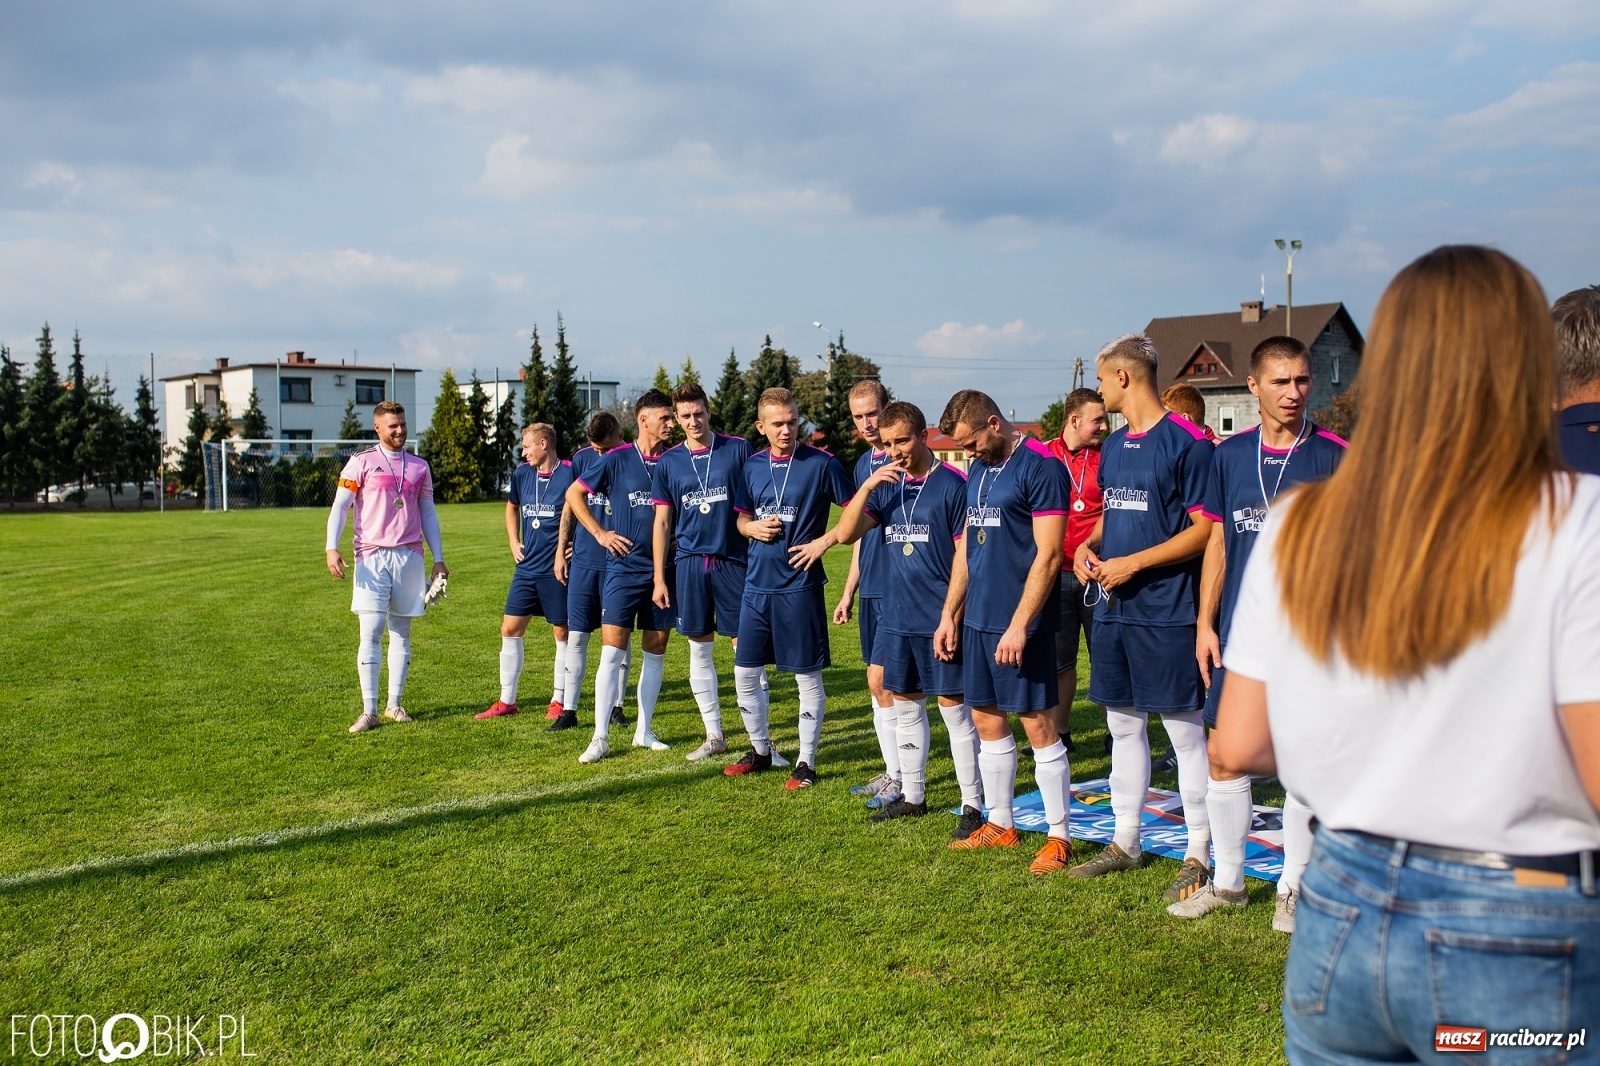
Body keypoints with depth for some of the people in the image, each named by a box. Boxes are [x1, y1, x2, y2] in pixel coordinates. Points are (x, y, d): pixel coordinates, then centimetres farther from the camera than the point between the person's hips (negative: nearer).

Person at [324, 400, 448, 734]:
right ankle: (369, 711, -3)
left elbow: (428, 513, 17)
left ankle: (394, 704, 15)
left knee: (401, 632, 7)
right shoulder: (361, 462, 2)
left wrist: (438, 558, 11)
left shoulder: (419, 466, 12)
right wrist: (332, 548, -16)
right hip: (372, 557, -3)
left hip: (409, 556, 3)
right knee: (371, 632, -7)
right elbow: (340, 506, -3)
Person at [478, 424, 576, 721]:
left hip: (556, 570, -6)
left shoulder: (568, 474, -11)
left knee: (562, 633, 4)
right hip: (526, 568, 6)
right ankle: (507, 700, 15)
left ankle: (560, 699, 17)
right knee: (510, 630, 6)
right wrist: (514, 541, 13)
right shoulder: (522, 474, 6)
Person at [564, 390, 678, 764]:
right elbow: (574, 494, 5)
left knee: (655, 652, 8)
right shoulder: (618, 460, -4)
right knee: (612, 651, -7)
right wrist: (599, 533, -1)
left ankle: (644, 730, 20)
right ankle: (601, 737, -1)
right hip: (624, 568, -3)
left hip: (663, 570, 3)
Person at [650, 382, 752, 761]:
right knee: (699, 652, 7)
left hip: (733, 560, -3)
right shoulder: (669, 461, 6)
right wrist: (659, 578, 5)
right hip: (689, 563, 3)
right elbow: (662, 521, 9)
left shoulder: (738, 449, -1)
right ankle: (714, 736, 18)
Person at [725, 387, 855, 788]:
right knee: (745, 671, 10)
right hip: (757, 585, 5)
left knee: (807, 676, 3)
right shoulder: (753, 466, 7)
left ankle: (807, 762, 14)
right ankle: (760, 750, 28)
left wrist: (824, 541, -14)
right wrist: (753, 527, -4)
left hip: (799, 585, -5)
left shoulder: (821, 464, -7)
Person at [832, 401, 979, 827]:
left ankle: (973, 805, 7)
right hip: (896, 617, 6)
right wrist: (867, 486, -12)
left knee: (954, 708, -2)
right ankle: (912, 796, 27)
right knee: (905, 706, 14)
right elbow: (846, 534, 0)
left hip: (939, 619, -6)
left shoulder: (952, 484, -9)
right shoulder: (886, 485, 7)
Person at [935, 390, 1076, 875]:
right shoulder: (978, 469, 13)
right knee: (987, 721, 13)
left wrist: (1019, 625, -19)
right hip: (977, 618, 8)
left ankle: (1059, 837, 8)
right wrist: (949, 614, 14)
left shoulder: (1041, 467, -13)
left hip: (1020, 622, -8)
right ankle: (999, 824, 25)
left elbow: (1047, 555, -17)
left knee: (1038, 724, -2)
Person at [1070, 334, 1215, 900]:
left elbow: (1204, 530, -14)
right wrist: (1089, 546, 4)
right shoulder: (1113, 445, 14)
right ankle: (1125, 841, 27)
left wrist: (1131, 563, -17)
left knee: (1185, 731, 0)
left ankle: (1198, 853, 10)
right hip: (1114, 608, 8)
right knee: (1123, 725, 15)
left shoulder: (1186, 442, -11)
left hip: (1167, 613, -8)